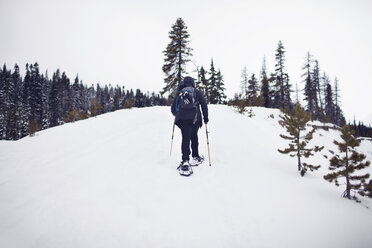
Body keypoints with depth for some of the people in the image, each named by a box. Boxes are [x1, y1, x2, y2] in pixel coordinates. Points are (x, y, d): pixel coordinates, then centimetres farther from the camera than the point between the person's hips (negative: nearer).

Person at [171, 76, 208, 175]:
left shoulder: (179, 93, 17)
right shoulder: (197, 92, 12)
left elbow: (173, 109, 17)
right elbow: (204, 104, 6)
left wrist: (178, 115, 37)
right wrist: (205, 117, 16)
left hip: (182, 119, 0)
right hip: (195, 119, 0)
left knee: (185, 139, -5)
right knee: (194, 137, 19)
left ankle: (185, 162, -20)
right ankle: (196, 157, 27)